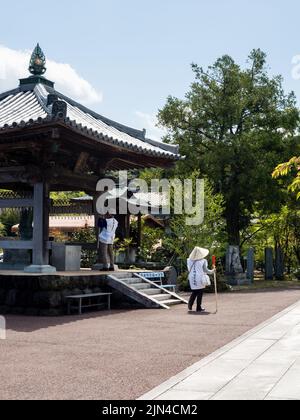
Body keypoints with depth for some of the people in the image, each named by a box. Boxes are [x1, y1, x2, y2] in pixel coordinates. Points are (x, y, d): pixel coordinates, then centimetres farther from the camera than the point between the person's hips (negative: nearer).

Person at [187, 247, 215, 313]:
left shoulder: (190, 260, 1)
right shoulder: (203, 261, -9)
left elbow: (189, 270, 6)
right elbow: (205, 270, -7)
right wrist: (212, 271, 9)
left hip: (192, 278, 4)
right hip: (200, 279, -4)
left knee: (194, 293, 17)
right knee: (200, 293, 5)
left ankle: (190, 306, 10)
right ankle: (199, 308, 10)